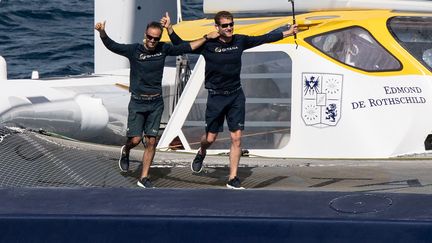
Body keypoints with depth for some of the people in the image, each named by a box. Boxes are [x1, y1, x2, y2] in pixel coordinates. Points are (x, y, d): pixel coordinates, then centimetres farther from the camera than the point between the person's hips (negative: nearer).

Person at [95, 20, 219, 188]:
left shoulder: (163, 49, 2)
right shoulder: (134, 50, -8)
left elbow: (186, 48, 12)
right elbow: (112, 46, -13)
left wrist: (207, 37, 12)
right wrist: (102, 32, -31)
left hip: (156, 103, 3)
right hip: (137, 103, -3)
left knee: (151, 141, 1)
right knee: (135, 139, -7)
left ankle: (144, 178, 11)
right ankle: (125, 152, 30)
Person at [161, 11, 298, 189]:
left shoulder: (240, 41, -1)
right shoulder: (208, 44, -10)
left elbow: (263, 39, 11)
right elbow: (181, 46, -4)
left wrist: (287, 33, 14)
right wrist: (169, 29, -18)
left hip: (236, 96, 2)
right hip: (216, 96, -2)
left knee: (237, 138, -3)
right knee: (210, 138, 6)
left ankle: (232, 179, 3)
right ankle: (201, 154, 44)